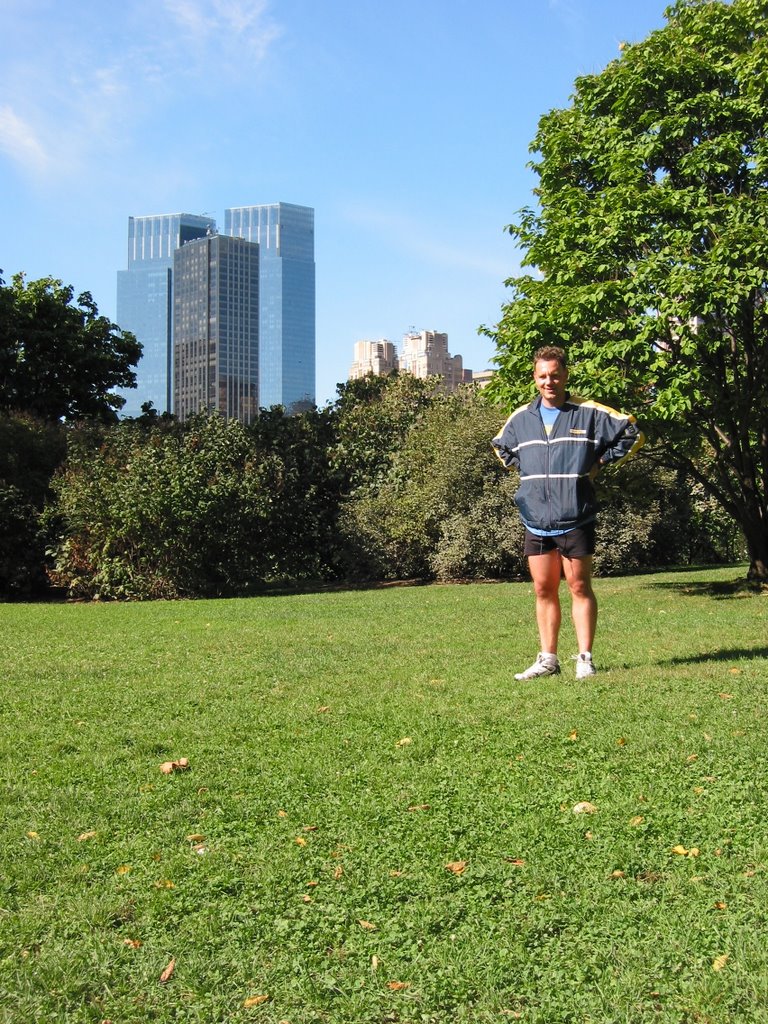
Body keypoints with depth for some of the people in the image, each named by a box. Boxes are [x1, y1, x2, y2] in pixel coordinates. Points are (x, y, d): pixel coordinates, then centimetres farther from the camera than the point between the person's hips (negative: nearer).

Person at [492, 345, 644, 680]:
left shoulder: (590, 413, -4)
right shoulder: (520, 418, 9)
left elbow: (633, 433, 4)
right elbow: (500, 446, 29)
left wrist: (599, 463, 1)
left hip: (575, 518, -4)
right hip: (535, 519, 4)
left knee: (579, 587, 1)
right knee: (543, 590, 8)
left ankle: (585, 658, 8)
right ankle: (547, 659, 15)